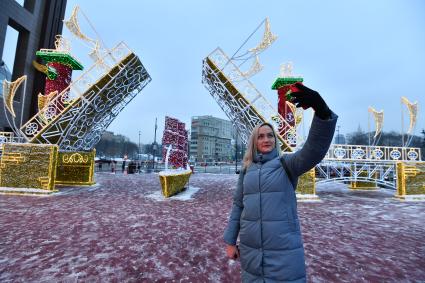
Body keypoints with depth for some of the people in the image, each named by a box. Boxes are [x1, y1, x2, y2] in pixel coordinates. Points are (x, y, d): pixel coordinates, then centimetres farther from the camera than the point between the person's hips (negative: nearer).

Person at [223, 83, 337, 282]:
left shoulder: (286, 164, -4)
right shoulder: (246, 170, 5)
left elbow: (315, 149, -24)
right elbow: (238, 205, 8)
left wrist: (322, 110, -39)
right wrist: (230, 241, 7)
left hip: (284, 251, -3)